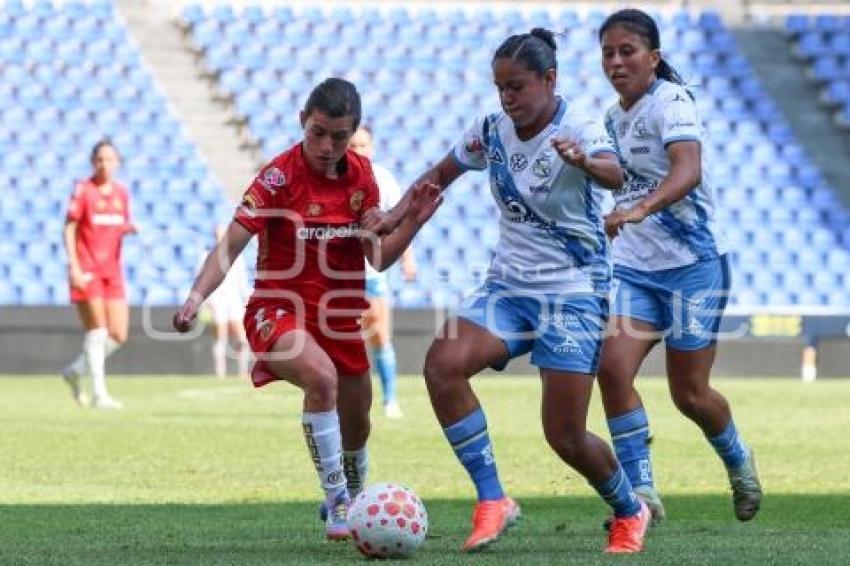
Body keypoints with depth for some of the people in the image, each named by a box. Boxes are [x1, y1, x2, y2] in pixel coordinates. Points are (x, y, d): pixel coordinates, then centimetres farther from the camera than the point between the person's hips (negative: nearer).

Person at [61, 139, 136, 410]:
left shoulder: (122, 192, 10)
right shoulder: (83, 190, -5)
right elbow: (69, 229, -7)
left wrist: (129, 229, -5)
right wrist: (74, 267, -15)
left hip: (112, 270, 6)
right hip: (87, 270, -6)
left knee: (118, 336, 1)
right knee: (97, 331, -7)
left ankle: (74, 371, 21)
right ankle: (99, 393, -1)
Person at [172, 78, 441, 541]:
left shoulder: (361, 175, 0)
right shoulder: (279, 177, -17)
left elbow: (379, 258, 0)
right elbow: (230, 246, -22)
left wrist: (412, 222, -16)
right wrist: (197, 296, -37)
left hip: (340, 317, 6)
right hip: (279, 311, -6)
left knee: (355, 429, 17)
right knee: (322, 376, -36)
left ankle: (352, 507, 48)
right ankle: (337, 505, -26)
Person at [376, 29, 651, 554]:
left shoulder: (579, 130, -16)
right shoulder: (492, 131, 1)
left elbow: (614, 174, -39)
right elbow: (440, 175, 18)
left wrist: (585, 162, -62)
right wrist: (396, 215, 0)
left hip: (574, 293, -5)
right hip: (508, 285, 5)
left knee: (565, 436, -7)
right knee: (442, 362, -23)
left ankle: (630, 512, 25)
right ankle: (493, 501, -13)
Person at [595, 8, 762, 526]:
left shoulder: (672, 103, -15)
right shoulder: (614, 118, 8)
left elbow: (688, 171, -34)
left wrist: (639, 209, -49)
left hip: (693, 261, -6)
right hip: (634, 266, 6)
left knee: (689, 392, 3)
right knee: (612, 365, -16)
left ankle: (738, 460, 34)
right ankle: (643, 493, -12)